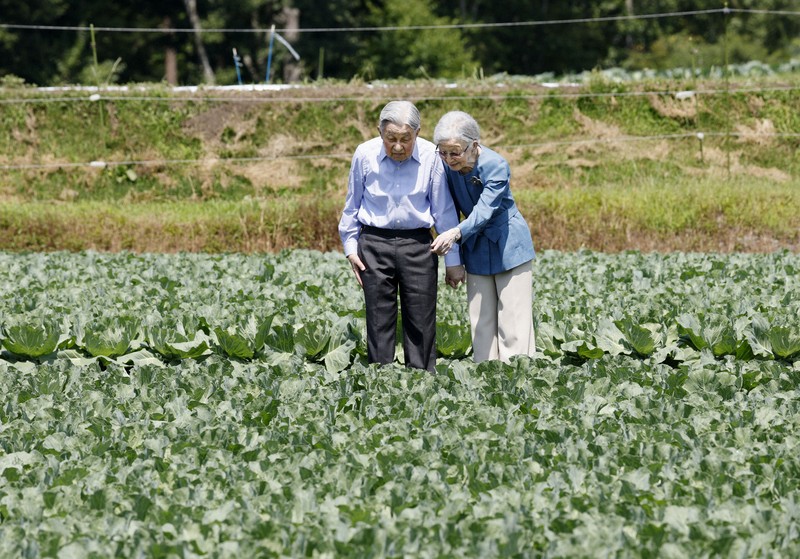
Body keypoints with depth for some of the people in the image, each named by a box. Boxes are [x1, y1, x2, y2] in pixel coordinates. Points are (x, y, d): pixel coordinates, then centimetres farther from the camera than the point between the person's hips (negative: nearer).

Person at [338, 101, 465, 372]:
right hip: (375, 244, 0)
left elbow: (444, 211, 1)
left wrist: (453, 261, 3)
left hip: (418, 244, 0)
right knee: (379, 321, 2)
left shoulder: (431, 156, -7)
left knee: (421, 322, 1)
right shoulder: (365, 154, -5)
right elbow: (352, 205, 9)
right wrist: (350, 247, 8)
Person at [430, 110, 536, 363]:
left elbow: (485, 210, -33)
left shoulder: (496, 165, -23)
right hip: (476, 251, 5)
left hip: (509, 247, -5)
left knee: (513, 320, -6)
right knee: (481, 322, 4)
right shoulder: (446, 166, -8)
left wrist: (456, 233, -50)